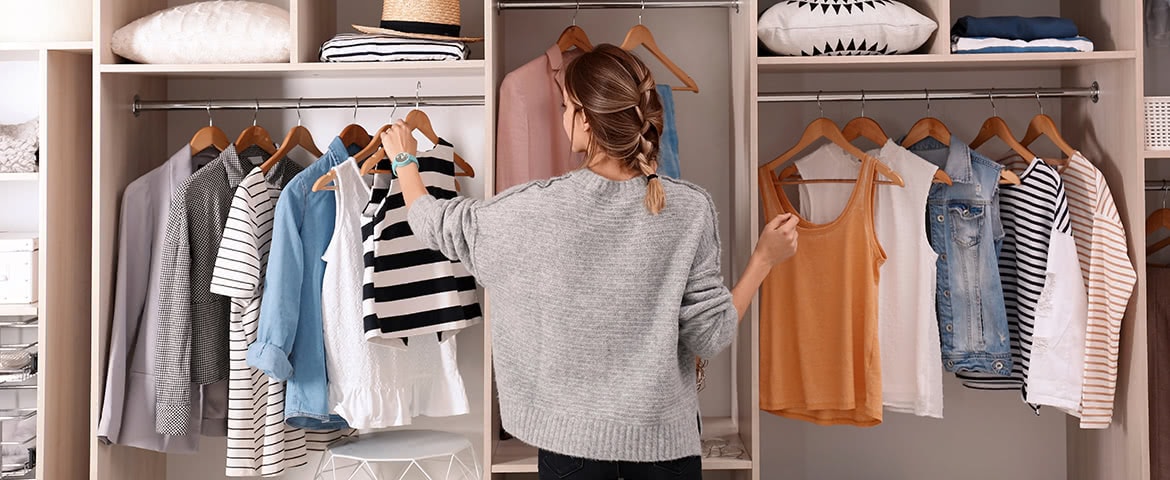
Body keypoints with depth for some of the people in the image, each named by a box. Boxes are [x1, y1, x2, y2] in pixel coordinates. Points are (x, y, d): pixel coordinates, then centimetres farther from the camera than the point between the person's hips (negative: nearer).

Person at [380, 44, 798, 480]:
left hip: (570, 434, 0)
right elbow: (709, 337, -11)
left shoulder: (539, 206, -16)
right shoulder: (690, 208, -14)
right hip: (663, 434, 1)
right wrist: (764, 259, 1)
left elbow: (436, 226, 2)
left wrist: (404, 160, 20)